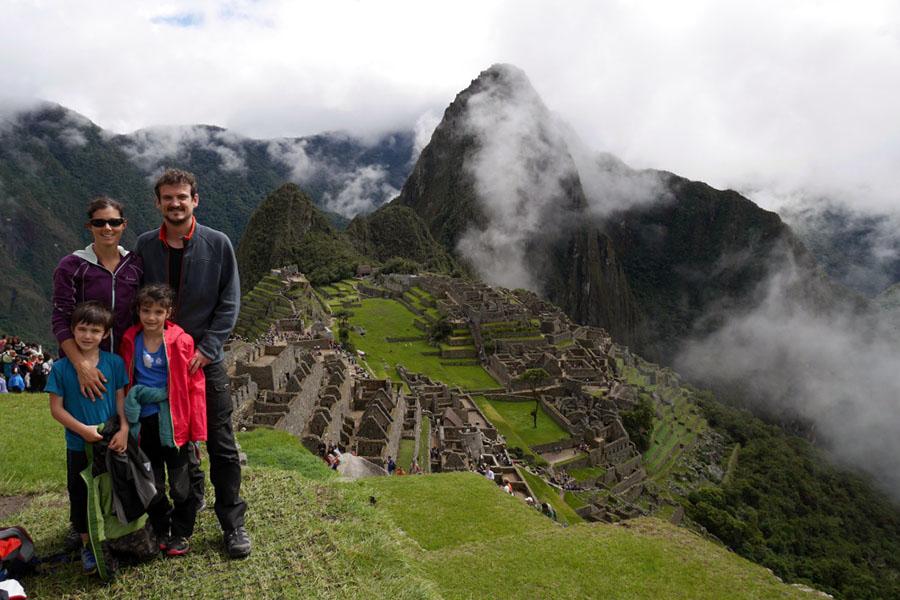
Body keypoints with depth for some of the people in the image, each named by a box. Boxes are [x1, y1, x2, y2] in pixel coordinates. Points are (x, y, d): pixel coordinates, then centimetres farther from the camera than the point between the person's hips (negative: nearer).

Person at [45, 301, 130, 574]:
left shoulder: (115, 363, -5)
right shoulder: (61, 368, -8)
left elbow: (121, 399, -2)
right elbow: (56, 408, -7)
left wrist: (124, 429, -13)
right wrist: (83, 429, -18)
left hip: (113, 443, 1)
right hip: (79, 446, 0)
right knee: (81, 495, 10)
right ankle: (87, 545, 27)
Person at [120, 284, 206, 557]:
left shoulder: (181, 341, -11)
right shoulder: (130, 341, -1)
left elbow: (195, 386, -8)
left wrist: (197, 430, -10)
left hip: (173, 421, -3)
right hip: (143, 421, 3)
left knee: (181, 484, 8)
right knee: (151, 486, 16)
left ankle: (182, 534, 25)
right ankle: (161, 531, 34)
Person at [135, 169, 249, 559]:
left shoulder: (218, 244, -5)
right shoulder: (145, 246, 2)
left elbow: (229, 304, -4)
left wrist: (206, 348, -12)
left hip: (206, 359, -2)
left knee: (222, 446, 1)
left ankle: (232, 523, 13)